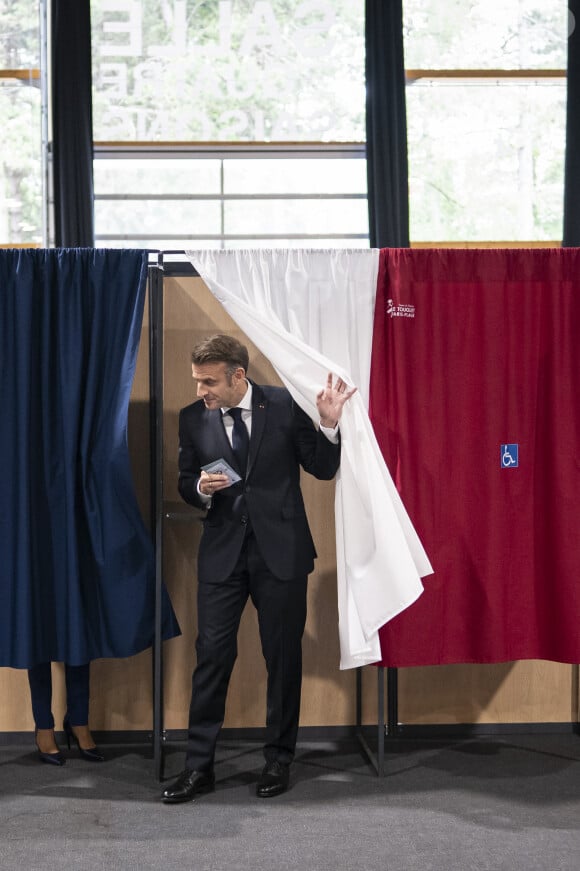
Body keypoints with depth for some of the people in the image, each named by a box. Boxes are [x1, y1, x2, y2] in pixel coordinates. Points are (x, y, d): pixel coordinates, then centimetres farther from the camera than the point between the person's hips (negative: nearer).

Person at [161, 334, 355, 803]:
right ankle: (199, 765, 11)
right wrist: (202, 488, -12)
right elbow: (186, 482, 11)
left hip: (280, 549, -1)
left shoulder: (285, 405, -5)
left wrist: (329, 423, -15)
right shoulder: (193, 418, 1)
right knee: (212, 654, 0)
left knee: (283, 656, 7)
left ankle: (279, 760, 23)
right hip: (222, 552, 1)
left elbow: (323, 469, 0)